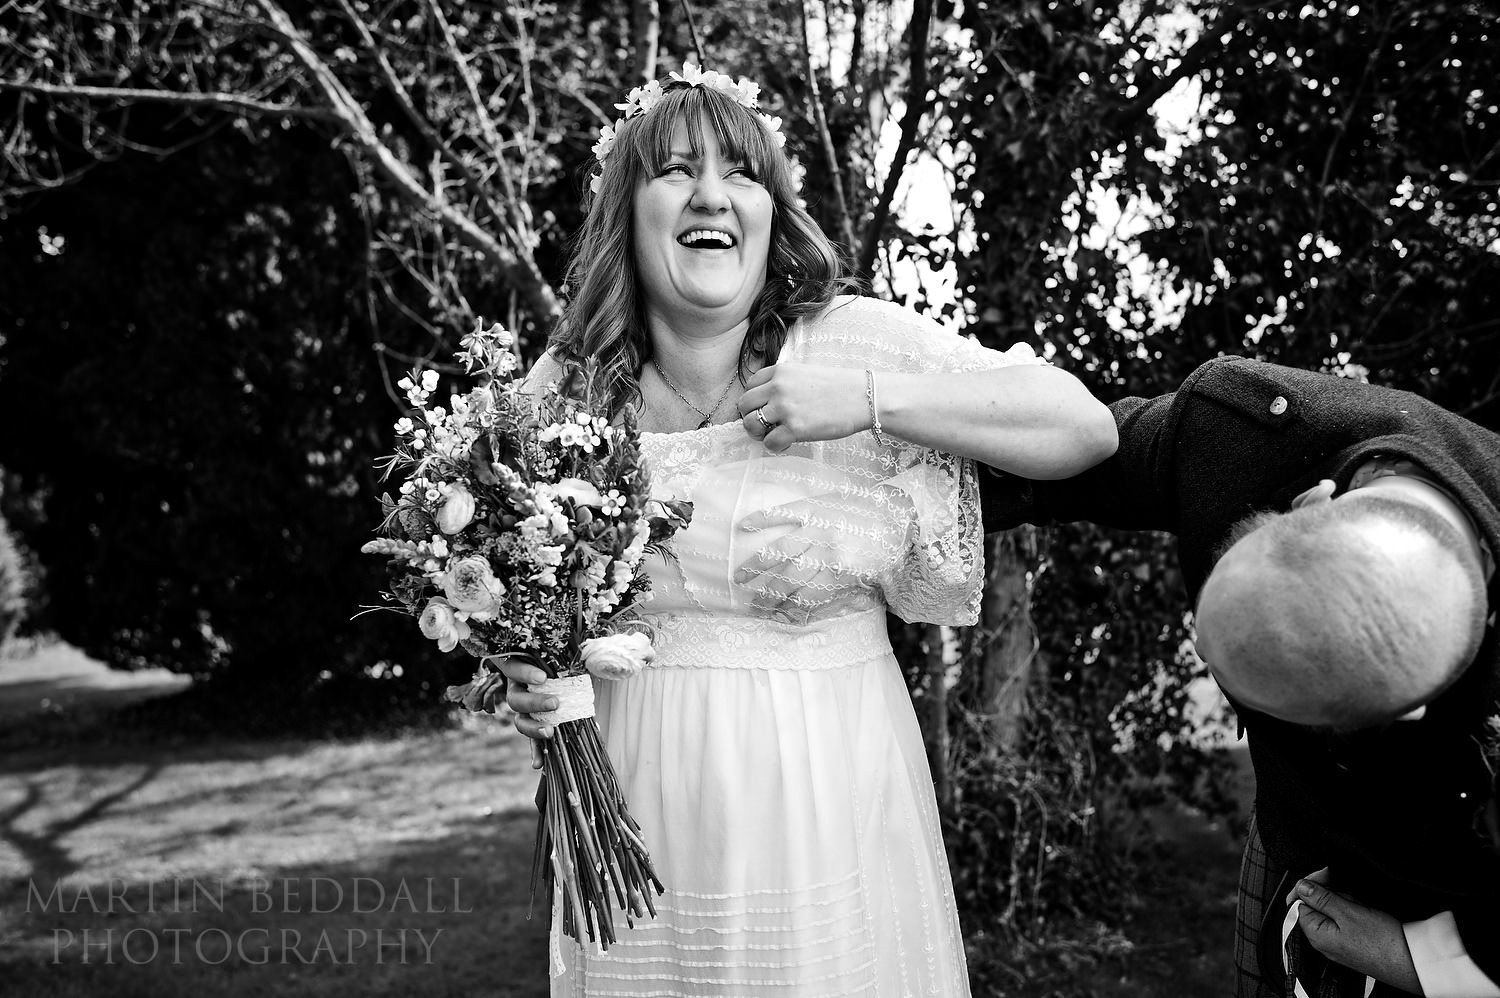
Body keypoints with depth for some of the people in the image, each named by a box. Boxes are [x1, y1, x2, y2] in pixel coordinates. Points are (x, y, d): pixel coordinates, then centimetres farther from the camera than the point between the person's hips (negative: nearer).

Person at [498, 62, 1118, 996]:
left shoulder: (859, 342, -9)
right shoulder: (562, 385, -1)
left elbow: (1086, 426, -12)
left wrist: (872, 400, -19)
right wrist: (523, 670, -7)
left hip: (828, 810, -2)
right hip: (634, 816, 2)